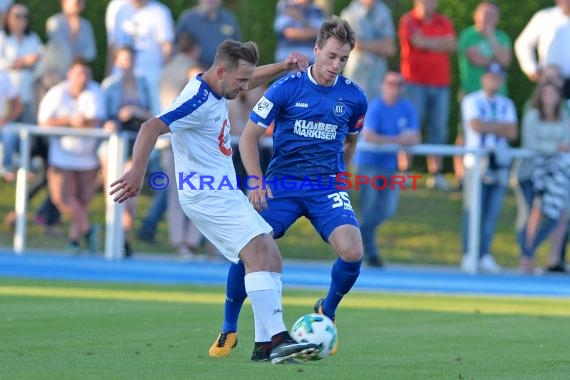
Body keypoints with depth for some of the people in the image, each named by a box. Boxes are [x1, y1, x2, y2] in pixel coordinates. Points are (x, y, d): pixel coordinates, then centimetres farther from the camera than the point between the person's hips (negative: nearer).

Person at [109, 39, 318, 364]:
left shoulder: (217, 87, 9)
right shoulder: (199, 102, -21)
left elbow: (254, 77, 32)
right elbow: (152, 128, -32)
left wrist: (284, 66, 17)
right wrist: (138, 172, -42)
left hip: (226, 192, 10)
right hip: (207, 194, -10)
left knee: (272, 257, 6)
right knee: (258, 250, -22)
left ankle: (266, 346, 5)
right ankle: (278, 340, -30)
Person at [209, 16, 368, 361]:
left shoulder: (354, 97, 0)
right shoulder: (287, 88, -6)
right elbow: (249, 136, -1)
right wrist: (257, 181, -10)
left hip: (328, 186, 1)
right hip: (282, 182, -1)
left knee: (352, 251, -22)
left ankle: (327, 312, 9)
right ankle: (228, 331, 6)